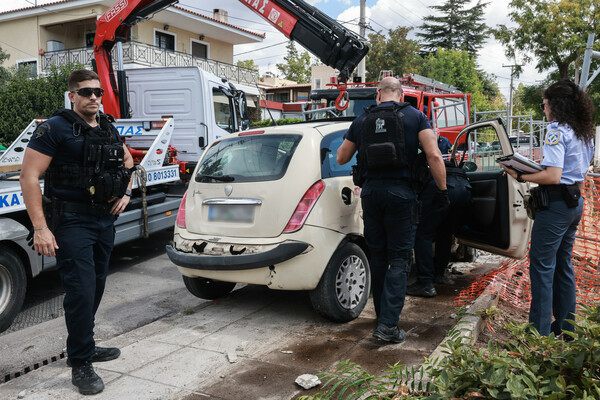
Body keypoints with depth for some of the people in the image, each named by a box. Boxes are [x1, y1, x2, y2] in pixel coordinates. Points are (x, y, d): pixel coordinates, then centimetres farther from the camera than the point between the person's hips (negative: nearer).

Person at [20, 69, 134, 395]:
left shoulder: (109, 130, 11)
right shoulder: (55, 129, -10)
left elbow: (128, 162, 27)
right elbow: (29, 177, -15)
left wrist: (126, 193, 9)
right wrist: (40, 228, -21)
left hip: (104, 220, 7)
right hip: (72, 222, -7)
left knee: (95, 288, 16)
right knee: (81, 291, -8)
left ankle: (84, 346, 33)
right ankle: (80, 365, 6)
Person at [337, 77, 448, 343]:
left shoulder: (362, 120, 8)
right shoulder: (415, 117, 1)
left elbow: (341, 158, 16)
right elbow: (434, 156, -9)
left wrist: (349, 138, 34)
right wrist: (442, 190, -1)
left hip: (371, 192, 3)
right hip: (401, 193, -3)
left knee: (377, 256, 15)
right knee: (399, 258, 1)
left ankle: (382, 315, 25)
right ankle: (388, 324, -5)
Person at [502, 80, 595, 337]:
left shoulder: (557, 131, -14)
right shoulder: (583, 134, 14)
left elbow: (553, 176, -24)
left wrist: (521, 176, -15)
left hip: (556, 203, -10)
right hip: (576, 202, 10)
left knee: (542, 265, -4)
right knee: (562, 264, 17)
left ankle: (539, 333, 0)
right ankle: (565, 327, 27)